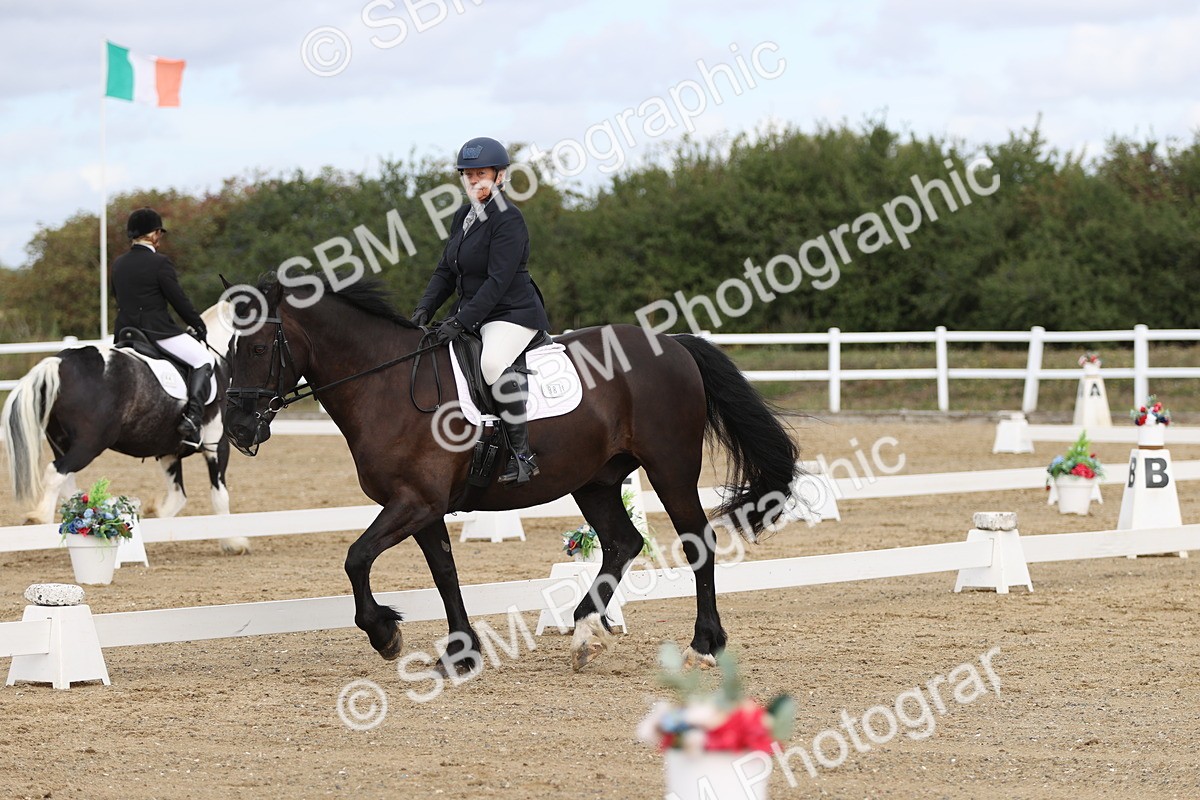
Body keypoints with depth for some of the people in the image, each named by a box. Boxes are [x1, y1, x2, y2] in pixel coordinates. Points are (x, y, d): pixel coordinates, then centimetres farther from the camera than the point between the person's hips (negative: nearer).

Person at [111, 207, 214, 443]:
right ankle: (192, 419, -18)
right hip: (157, 330, -7)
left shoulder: (118, 265, 10)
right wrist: (200, 327, 5)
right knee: (204, 361, -1)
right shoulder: (160, 263, -11)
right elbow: (179, 300, -8)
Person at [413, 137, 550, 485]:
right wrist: (424, 309, -2)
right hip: (471, 313, 10)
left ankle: (522, 453, -30)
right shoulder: (463, 217, 12)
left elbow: (498, 281, -21)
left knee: (493, 363, -37)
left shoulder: (508, 220, -14)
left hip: (513, 313, -10)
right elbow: (446, 271, 15)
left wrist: (461, 321, -26)